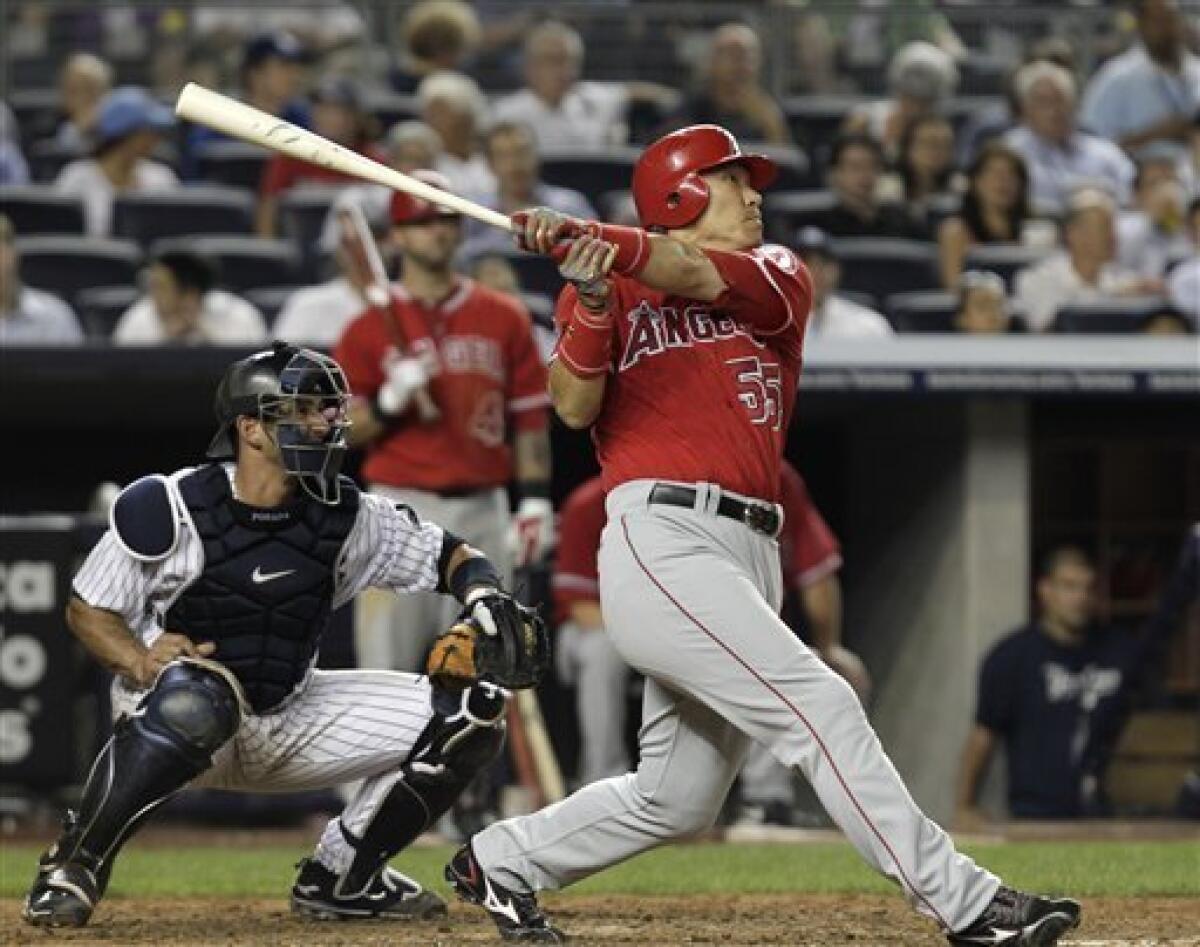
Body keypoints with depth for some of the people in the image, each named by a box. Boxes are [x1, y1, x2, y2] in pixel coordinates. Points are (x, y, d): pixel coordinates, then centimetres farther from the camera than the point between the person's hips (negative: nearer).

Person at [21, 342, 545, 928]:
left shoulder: (346, 517, -2)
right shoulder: (169, 507, -14)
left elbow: (446, 554, 10)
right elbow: (87, 610, -7)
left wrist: (483, 593, -14)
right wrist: (142, 663, -28)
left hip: (287, 721, 6)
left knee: (471, 713, -4)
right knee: (192, 697, -44)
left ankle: (339, 879, 10)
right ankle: (70, 869, -25)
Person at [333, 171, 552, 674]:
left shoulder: (503, 318, 10)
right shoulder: (370, 326, 3)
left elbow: (529, 419, 9)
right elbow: (341, 430, 1)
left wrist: (535, 500, 1)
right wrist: (390, 401, -17)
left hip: (482, 511, 2)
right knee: (386, 665, -5)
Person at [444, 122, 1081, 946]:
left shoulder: (778, 278, 16)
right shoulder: (605, 289, 10)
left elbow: (695, 273, -6)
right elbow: (573, 407, -6)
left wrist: (587, 239, -21)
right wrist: (592, 305, -23)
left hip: (750, 553, 6)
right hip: (662, 539, -6)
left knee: (677, 800, 11)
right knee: (819, 705, -17)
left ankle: (499, 863, 29)